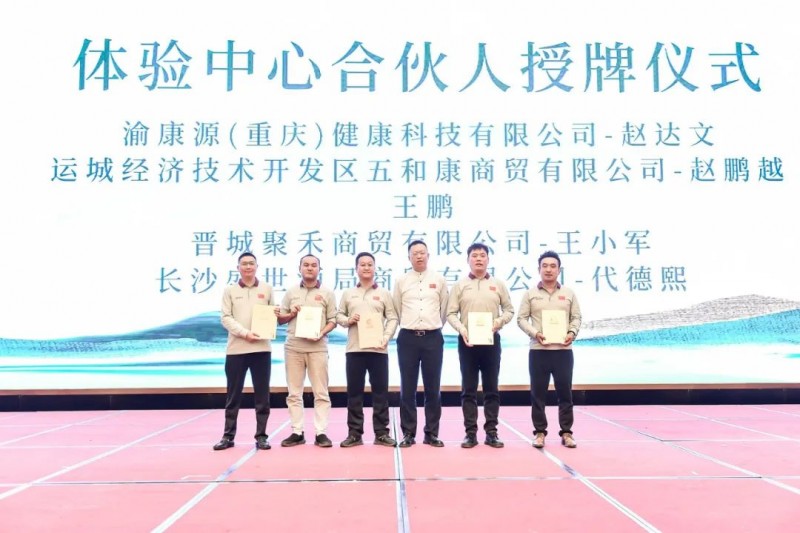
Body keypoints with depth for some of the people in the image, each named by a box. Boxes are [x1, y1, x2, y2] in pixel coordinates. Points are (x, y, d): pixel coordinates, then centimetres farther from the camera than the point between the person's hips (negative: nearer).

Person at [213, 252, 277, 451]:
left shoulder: (266, 289, 10)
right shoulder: (229, 290, 6)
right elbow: (226, 318, -1)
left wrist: (275, 314, -8)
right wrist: (244, 333, -15)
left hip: (261, 348, 1)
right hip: (236, 348, -1)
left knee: (262, 394, 4)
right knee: (233, 395, 5)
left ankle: (261, 436, 12)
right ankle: (228, 436, 15)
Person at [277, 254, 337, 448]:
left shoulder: (327, 293, 5)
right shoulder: (291, 292, 11)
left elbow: (333, 320, 3)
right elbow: (280, 319, 14)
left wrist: (322, 333, -14)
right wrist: (291, 314, -6)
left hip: (317, 347, -2)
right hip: (293, 347, 2)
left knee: (321, 392, 0)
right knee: (294, 393, 6)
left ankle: (321, 432, 5)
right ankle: (297, 432, 14)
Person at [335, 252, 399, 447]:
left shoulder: (384, 293, 8)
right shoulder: (348, 293, 12)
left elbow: (393, 319, 4)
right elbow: (338, 316, 13)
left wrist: (385, 339, -10)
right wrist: (348, 320, -9)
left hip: (378, 349, -1)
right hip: (354, 348, 1)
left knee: (380, 390, 2)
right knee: (354, 391, 4)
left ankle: (381, 433, 10)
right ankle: (354, 433, 13)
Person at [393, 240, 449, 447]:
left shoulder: (439, 279, 4)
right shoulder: (401, 281, 4)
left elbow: (445, 309, 11)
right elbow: (396, 310, 12)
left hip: (433, 338, 0)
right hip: (408, 338, 0)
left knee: (432, 389, 5)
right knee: (407, 389, 4)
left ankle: (431, 433, 14)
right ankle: (408, 433, 13)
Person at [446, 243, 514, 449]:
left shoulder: (498, 284, 7)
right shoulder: (460, 285, 5)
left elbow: (509, 310, 9)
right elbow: (451, 313, 2)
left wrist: (498, 322, -10)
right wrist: (461, 328, -15)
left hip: (491, 341, 1)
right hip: (467, 341, -1)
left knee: (491, 389, 5)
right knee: (468, 389, 3)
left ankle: (491, 432, 13)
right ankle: (470, 433, 9)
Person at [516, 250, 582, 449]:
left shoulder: (569, 293, 11)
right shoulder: (530, 294, 6)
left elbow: (576, 317, 10)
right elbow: (521, 318, 2)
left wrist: (572, 333, -9)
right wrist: (535, 333, -13)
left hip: (563, 350, 1)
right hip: (538, 351, -1)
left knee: (565, 392, 4)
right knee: (538, 393, 3)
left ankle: (566, 432, 14)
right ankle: (540, 432, 13)